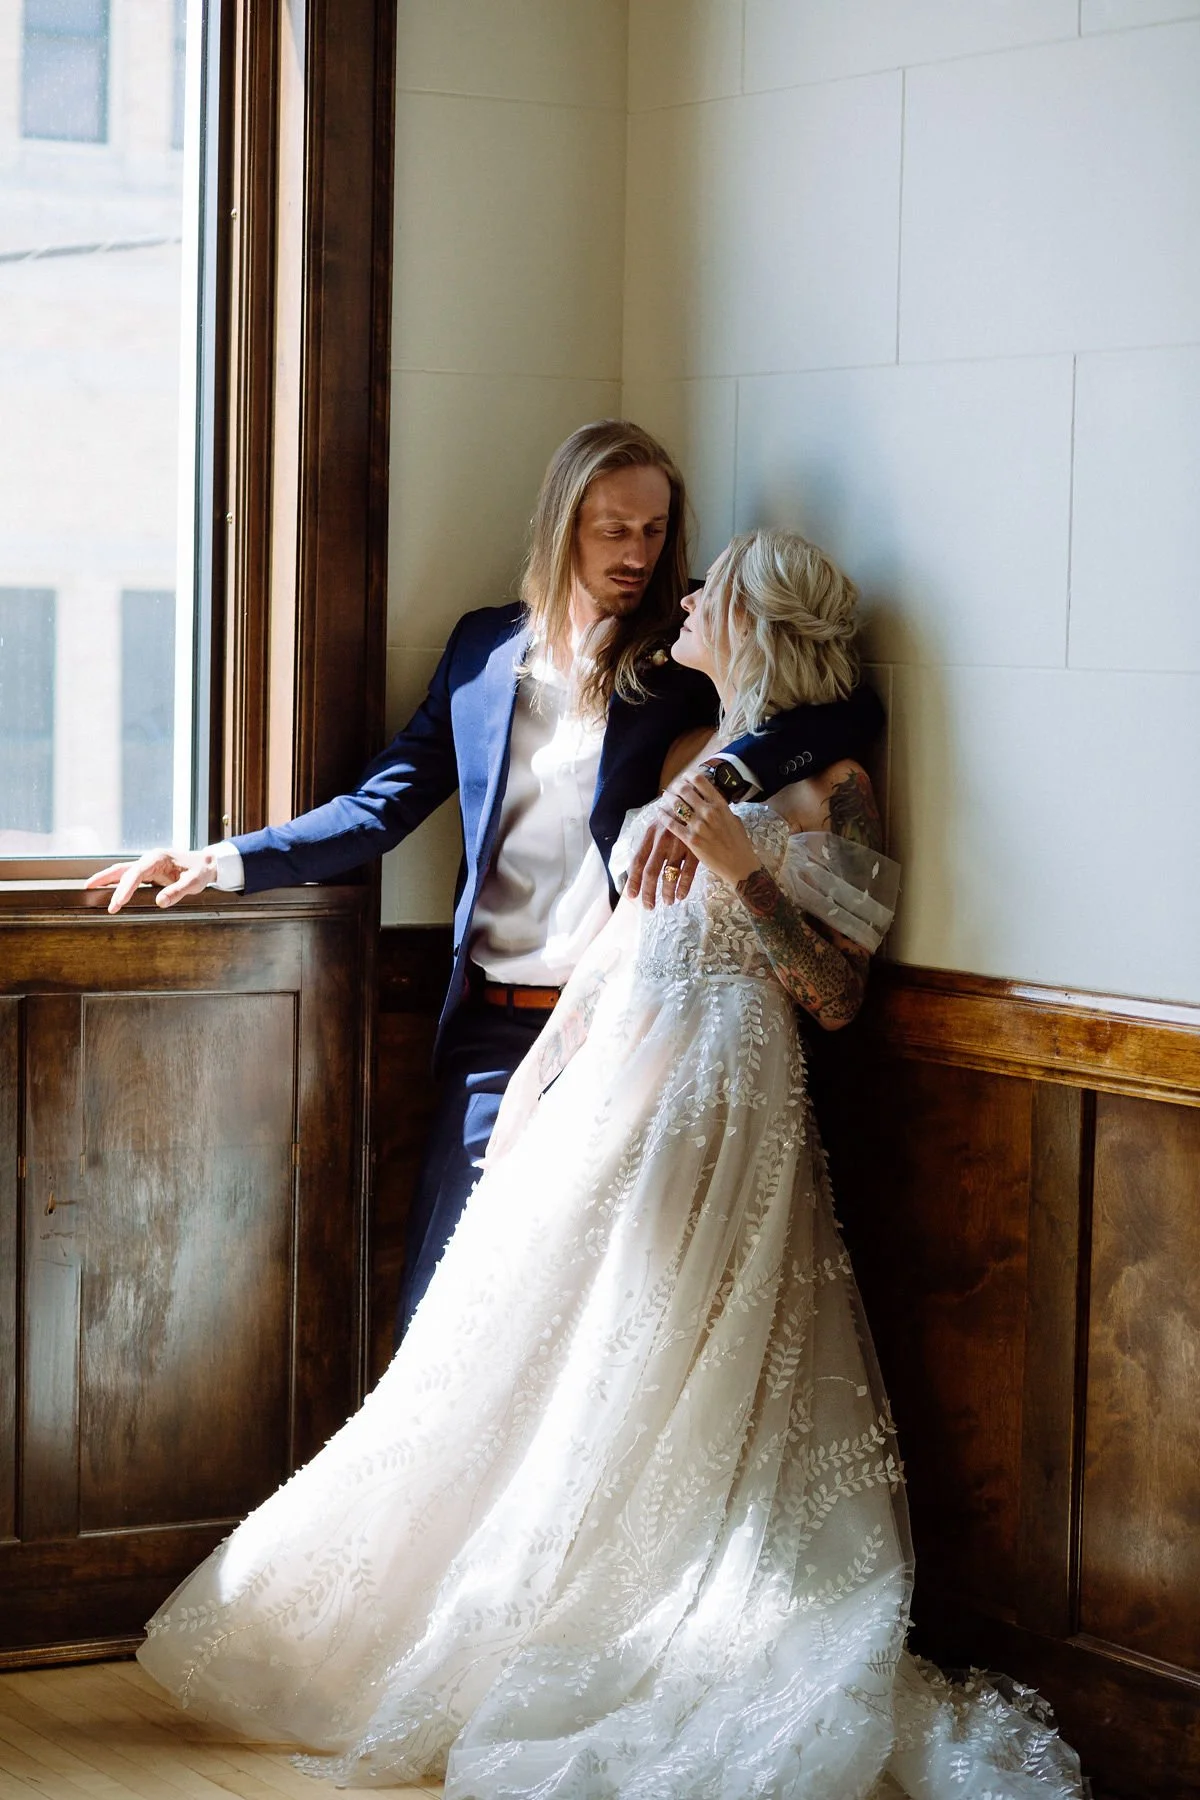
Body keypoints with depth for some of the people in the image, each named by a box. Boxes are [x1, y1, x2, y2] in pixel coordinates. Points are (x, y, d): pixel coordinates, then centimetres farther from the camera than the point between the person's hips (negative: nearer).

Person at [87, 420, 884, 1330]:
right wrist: (226, 862, 1)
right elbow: (383, 806, 12)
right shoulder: (485, 647, 14)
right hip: (496, 1027, 3)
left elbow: (851, 709, -11)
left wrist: (719, 777, -27)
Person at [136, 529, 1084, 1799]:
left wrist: (742, 864, -21)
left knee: (658, 1389, -5)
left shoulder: (827, 783, -5)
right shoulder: (688, 752, 17)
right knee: (542, 1375, 8)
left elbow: (837, 995, -10)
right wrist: (536, 1086, 16)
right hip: (610, 1085, 8)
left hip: (714, 1099, -8)